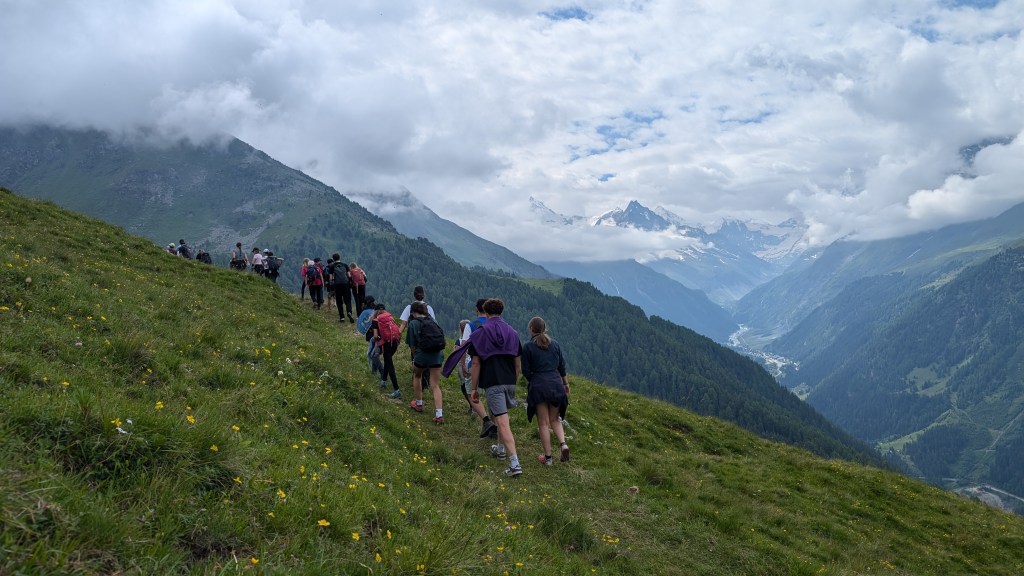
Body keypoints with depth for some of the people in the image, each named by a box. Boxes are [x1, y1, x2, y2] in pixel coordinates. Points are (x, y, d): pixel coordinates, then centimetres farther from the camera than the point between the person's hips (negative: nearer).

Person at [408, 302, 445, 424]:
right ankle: (439, 414, -6)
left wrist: (415, 357, 15)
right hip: (437, 354, 3)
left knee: (417, 376, 28)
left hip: (422, 354, -3)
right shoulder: (432, 320, 11)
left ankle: (418, 404, 37)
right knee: (435, 385, 5)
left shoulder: (413, 323, -2)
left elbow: (413, 344, -1)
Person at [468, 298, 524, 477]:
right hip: (509, 382, 5)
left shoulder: (480, 333, -3)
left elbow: (476, 363, -5)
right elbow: (518, 363, 10)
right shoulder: (512, 333, 8)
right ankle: (501, 448, 41)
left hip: (492, 383, -5)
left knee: (503, 423, -9)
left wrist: (474, 388, 1)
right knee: (501, 417, 28)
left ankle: (514, 463, -16)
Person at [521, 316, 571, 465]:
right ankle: (563, 444, -6)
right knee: (555, 419, 17)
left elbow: (526, 371, -3)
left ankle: (548, 457, 8)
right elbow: (562, 367, 10)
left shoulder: (527, 347, -5)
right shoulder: (555, 344, 7)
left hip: (538, 386, -3)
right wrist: (566, 384, 21)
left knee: (543, 423, 5)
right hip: (556, 384, 4)